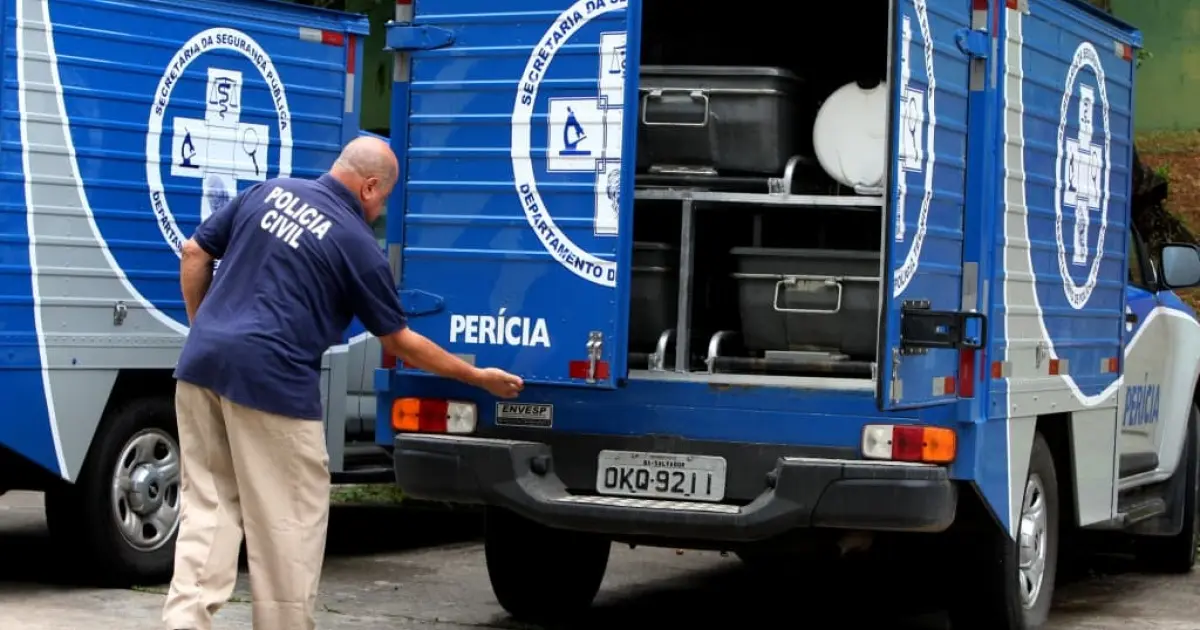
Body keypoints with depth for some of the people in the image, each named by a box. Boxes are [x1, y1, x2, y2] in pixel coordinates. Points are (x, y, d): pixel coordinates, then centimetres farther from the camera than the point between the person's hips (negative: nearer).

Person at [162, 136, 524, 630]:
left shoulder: (267, 192, 12)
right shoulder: (358, 245, -2)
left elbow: (195, 254, 14)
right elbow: (400, 343, 6)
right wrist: (480, 378, 16)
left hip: (202, 364, 6)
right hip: (270, 378, -6)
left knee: (207, 508, 10)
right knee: (288, 521, 6)